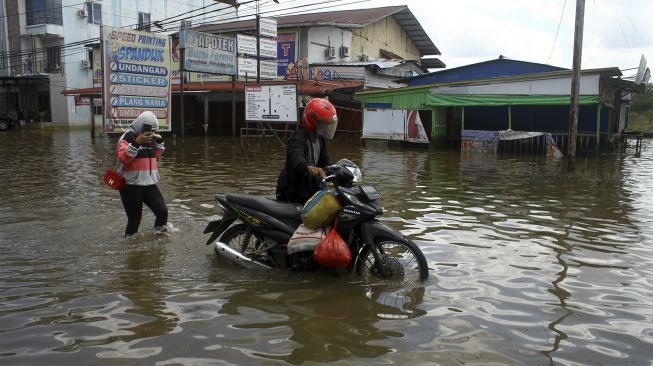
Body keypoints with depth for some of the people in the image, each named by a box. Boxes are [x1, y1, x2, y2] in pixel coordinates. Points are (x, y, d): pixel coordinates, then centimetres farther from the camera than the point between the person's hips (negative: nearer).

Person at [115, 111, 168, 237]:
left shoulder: (150, 138, 14)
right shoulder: (127, 137, -9)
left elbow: (156, 157, 25)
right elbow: (123, 157, -23)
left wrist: (159, 143, 11)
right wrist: (136, 143, -32)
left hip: (149, 183, 7)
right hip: (131, 185, -7)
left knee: (162, 211, -1)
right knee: (134, 219, -4)